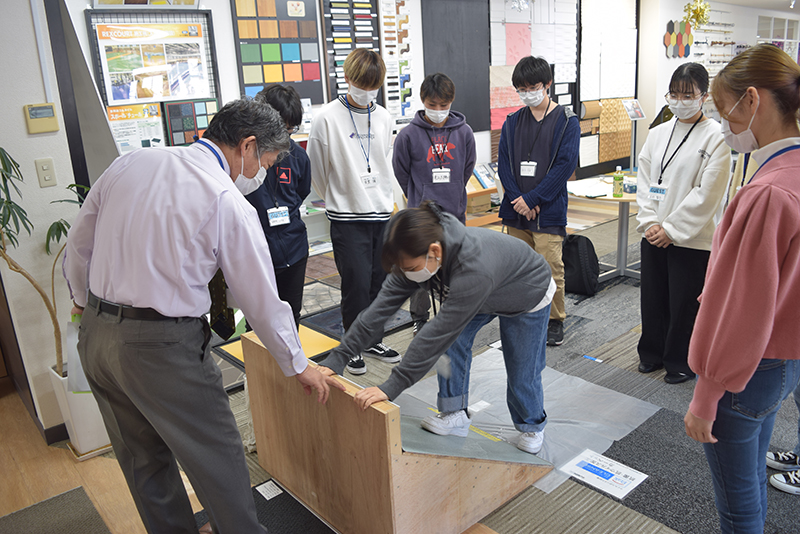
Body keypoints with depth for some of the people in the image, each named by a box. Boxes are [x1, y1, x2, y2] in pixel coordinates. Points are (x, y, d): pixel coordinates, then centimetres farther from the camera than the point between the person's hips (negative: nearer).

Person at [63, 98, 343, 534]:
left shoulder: (131, 162, 3)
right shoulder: (228, 203, -15)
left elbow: (79, 242, 12)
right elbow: (261, 299, -9)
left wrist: (85, 300, 30)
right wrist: (298, 365, 4)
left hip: (94, 335, 8)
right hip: (163, 347, -7)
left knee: (144, 461, 22)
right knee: (218, 461, 9)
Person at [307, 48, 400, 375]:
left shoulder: (383, 118, 8)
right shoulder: (327, 118, -8)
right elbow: (316, 171, 0)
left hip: (383, 214, 5)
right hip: (347, 217, -5)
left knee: (381, 282, 10)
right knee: (357, 285, -3)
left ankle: (375, 340, 27)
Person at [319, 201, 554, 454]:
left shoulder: (474, 269, -49)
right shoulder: (416, 258, -27)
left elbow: (439, 332, -48)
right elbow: (381, 307, -25)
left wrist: (391, 387, -46)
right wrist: (336, 359, -29)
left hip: (528, 297, -5)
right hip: (484, 297, 6)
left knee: (522, 373, 1)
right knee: (453, 342, -8)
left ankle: (532, 426, 30)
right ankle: (455, 414, 12)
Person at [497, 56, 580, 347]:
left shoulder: (567, 121, -2)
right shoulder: (512, 122, 10)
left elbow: (565, 165, -10)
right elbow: (503, 164, 5)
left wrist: (531, 199, -15)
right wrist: (517, 199, -10)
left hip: (548, 210, -4)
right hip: (516, 211, 4)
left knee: (550, 268, -2)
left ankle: (555, 320, 16)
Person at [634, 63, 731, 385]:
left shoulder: (716, 138, -8)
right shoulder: (658, 134, 8)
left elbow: (707, 194, -13)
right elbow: (644, 181, 6)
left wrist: (671, 229, -14)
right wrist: (649, 222, -6)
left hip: (693, 239, -5)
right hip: (654, 235, 5)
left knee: (686, 303, 6)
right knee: (653, 298, 14)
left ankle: (681, 363, 25)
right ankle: (652, 353, 34)